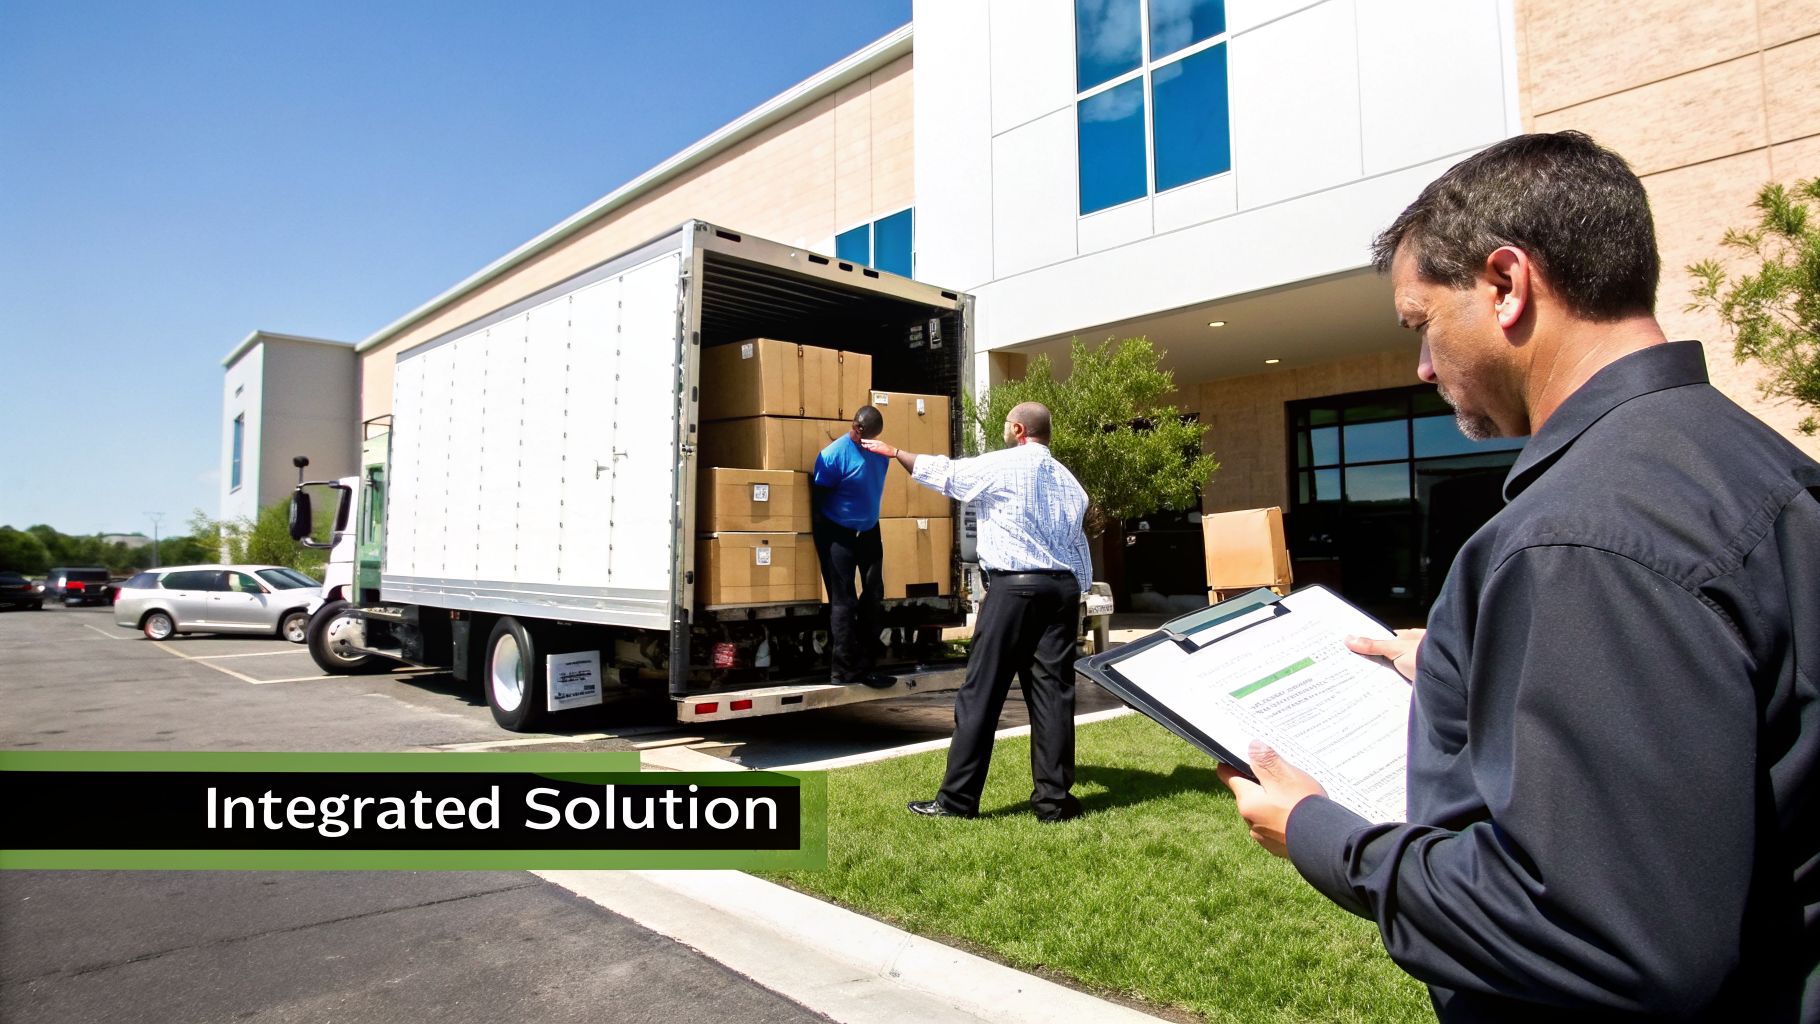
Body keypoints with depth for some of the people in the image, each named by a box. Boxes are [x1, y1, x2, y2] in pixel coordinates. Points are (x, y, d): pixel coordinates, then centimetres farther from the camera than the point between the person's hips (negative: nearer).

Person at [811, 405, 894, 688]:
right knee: (843, 601, -3)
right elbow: (818, 496, -11)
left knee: (873, 596, 8)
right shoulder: (834, 454, -18)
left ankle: (866, 665, 18)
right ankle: (846, 669, 4)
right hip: (838, 534, -6)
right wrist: (820, 533, -7)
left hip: (868, 531, 6)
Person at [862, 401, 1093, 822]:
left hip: (1013, 586, -6)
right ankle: (1054, 799, 8)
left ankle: (957, 799, 5)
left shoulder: (1000, 465, -2)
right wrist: (1078, 594, 20)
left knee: (981, 692, -1)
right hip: (1062, 588, 6)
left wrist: (893, 451, 25)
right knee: (1053, 692, 6)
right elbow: (1080, 548, 15)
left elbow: (943, 471, 10)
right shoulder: (1067, 478, 16)